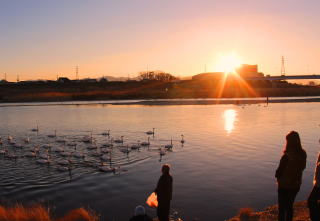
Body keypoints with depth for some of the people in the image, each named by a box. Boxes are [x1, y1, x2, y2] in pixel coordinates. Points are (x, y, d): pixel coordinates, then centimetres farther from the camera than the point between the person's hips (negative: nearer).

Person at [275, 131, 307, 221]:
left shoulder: (286, 156, -27)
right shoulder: (303, 154, -8)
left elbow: (279, 170, -18)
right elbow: (302, 167, 6)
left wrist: (278, 176, 2)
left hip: (284, 185, -5)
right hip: (296, 185, 6)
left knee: (282, 207, 10)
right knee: (289, 205, 23)